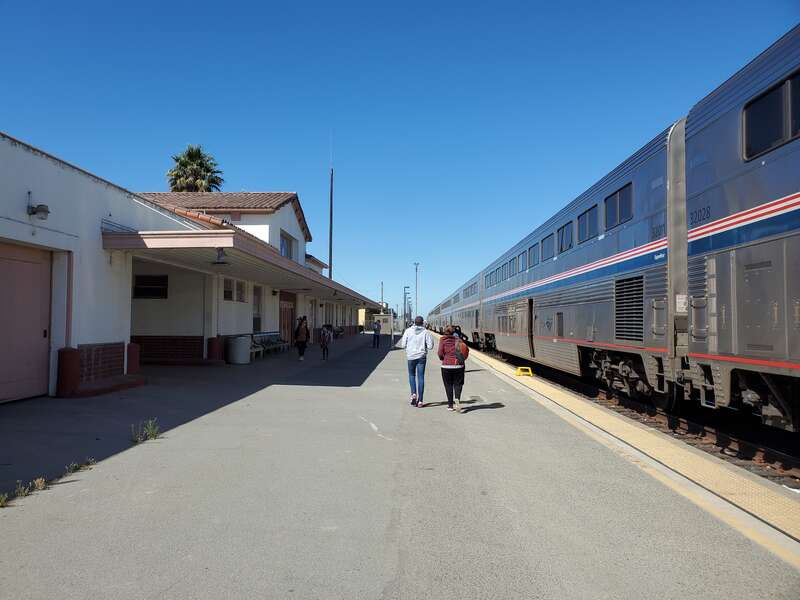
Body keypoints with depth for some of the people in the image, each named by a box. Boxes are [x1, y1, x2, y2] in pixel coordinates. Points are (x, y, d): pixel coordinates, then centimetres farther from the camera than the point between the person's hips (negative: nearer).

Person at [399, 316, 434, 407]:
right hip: (422, 357, 0)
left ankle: (413, 394, 2)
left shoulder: (408, 331, -4)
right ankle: (420, 401, 4)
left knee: (412, 375, 21)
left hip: (411, 356, 0)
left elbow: (403, 345, -2)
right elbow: (430, 346, -7)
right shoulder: (426, 332, -6)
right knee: (421, 377, 6)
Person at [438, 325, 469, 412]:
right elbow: (467, 350, 0)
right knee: (458, 383, 10)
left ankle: (450, 405, 12)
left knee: (448, 385, 9)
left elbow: (440, 353, -9)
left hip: (447, 365, -2)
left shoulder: (443, 340, -2)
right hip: (459, 365, 2)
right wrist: (462, 359, 13)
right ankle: (457, 399, -15)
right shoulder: (458, 339, 6)